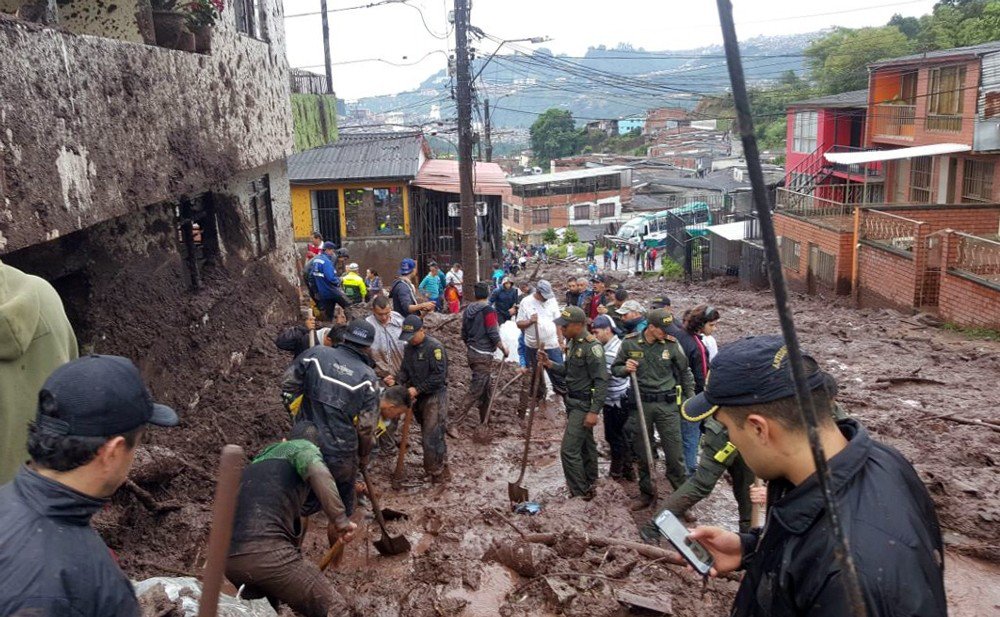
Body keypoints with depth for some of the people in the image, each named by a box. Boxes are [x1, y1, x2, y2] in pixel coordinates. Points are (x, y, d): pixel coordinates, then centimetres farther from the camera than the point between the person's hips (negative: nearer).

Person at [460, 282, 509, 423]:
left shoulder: (468, 310, 7)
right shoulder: (488, 311, -16)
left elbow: (464, 334, 15)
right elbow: (493, 335, -18)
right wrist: (503, 348, -4)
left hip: (471, 352, 8)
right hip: (483, 355, -8)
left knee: (488, 386, 20)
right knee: (476, 389, -4)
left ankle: (484, 418, 29)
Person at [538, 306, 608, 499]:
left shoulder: (592, 346, -22)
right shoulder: (572, 342, 6)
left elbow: (601, 381, -22)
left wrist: (594, 411, -23)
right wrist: (549, 364, -1)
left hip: (584, 404, -9)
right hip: (573, 402, 9)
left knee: (569, 450, -8)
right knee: (585, 445, 22)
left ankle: (580, 494, 4)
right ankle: (589, 486, 37)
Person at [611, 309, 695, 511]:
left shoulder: (672, 344, -6)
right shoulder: (629, 343, -6)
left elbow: (684, 372, 7)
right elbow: (615, 369, 6)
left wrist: (691, 398, 9)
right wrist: (625, 369, -16)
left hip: (667, 404, -1)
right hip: (640, 403, 1)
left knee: (674, 452, 0)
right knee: (642, 451, 13)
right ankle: (646, 493, 30)